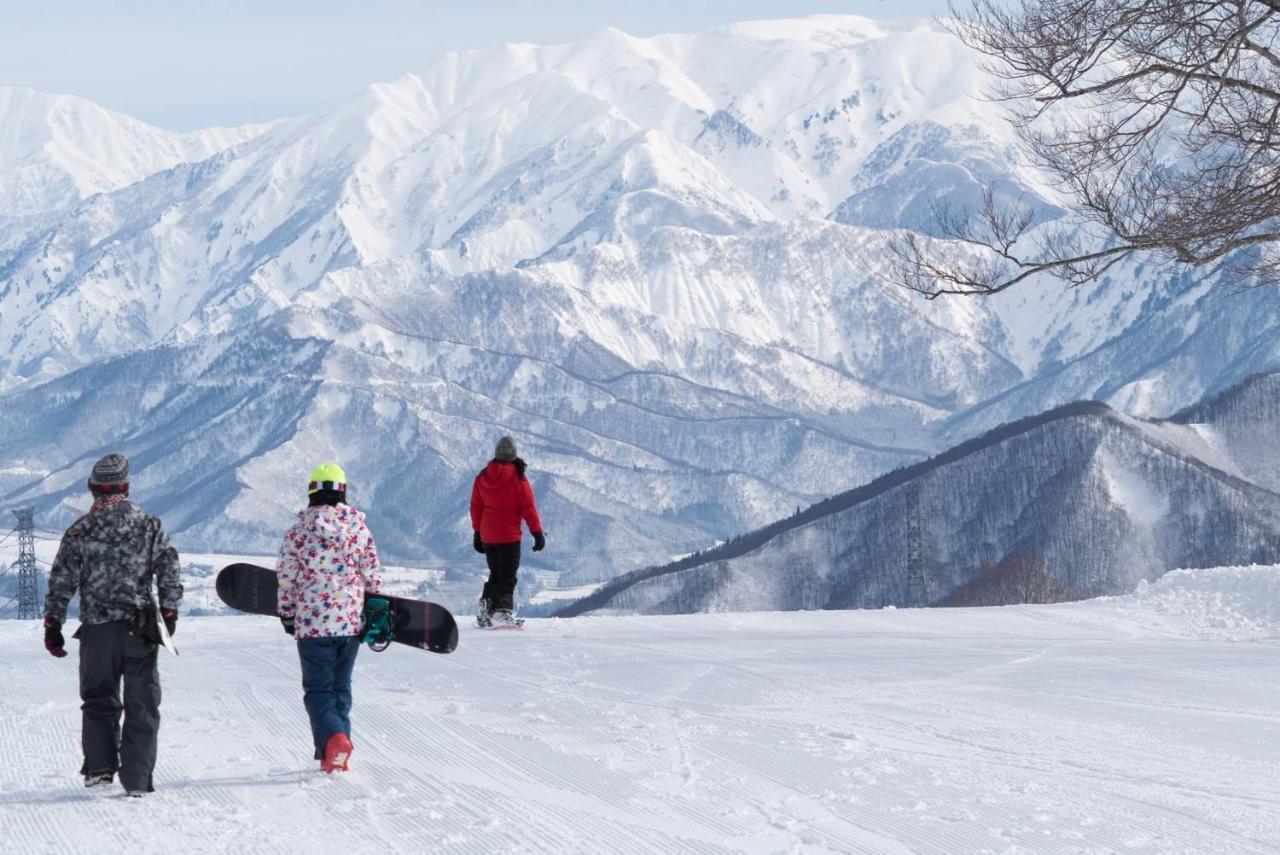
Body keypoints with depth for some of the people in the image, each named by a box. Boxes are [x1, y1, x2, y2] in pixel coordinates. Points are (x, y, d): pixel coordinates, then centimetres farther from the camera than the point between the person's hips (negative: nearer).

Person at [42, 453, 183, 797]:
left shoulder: (79, 531, -1)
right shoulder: (149, 526, 1)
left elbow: (61, 582, -2)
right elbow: (170, 572, 2)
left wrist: (53, 626, 5)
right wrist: (169, 614, 13)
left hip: (96, 629, 0)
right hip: (140, 628, 0)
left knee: (98, 698, 15)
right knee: (141, 704, 5)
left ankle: (100, 765, 4)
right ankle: (137, 778, 1)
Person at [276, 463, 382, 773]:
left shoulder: (297, 533, -7)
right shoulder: (359, 529, 0)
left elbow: (287, 580, -1)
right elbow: (372, 576, 4)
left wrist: (287, 614, 14)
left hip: (312, 624, -3)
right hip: (351, 621, 3)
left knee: (318, 689, 3)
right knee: (341, 688, 16)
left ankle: (332, 739, -22)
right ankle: (336, 754, 16)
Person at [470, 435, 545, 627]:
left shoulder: (482, 477, 5)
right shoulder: (517, 477, -11)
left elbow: (476, 507, 11)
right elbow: (528, 507, -10)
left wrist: (477, 532, 20)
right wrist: (537, 532, -4)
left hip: (487, 536, 5)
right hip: (509, 535, -5)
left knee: (495, 574, 17)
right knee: (508, 576, -1)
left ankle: (486, 606, 5)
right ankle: (502, 609, -14)